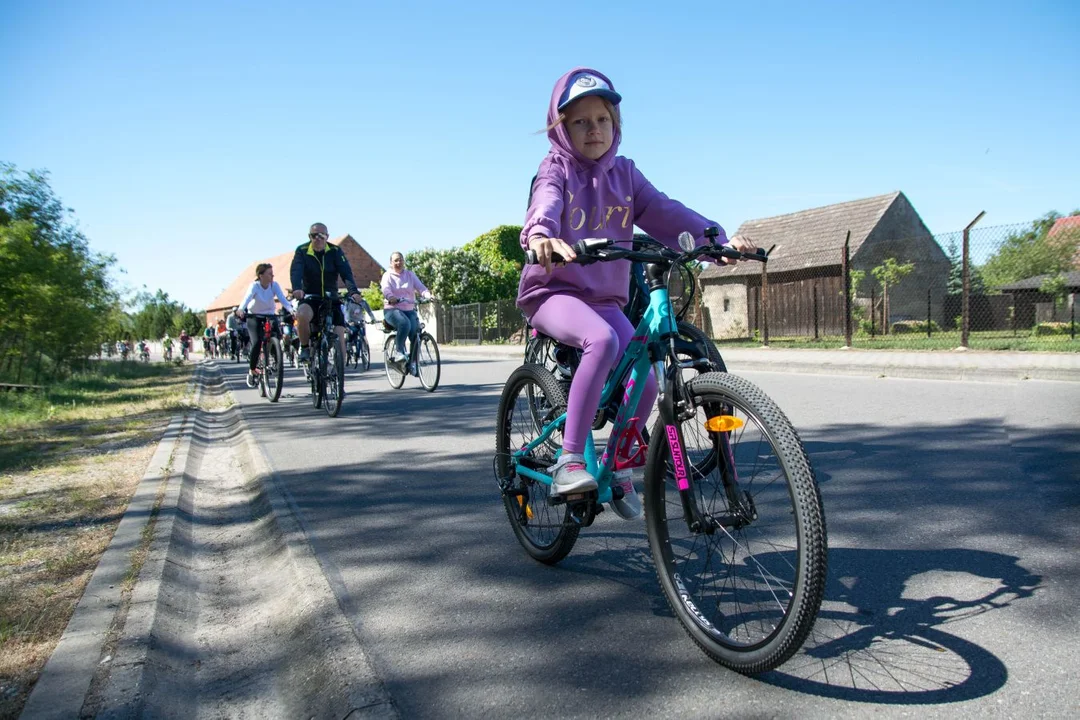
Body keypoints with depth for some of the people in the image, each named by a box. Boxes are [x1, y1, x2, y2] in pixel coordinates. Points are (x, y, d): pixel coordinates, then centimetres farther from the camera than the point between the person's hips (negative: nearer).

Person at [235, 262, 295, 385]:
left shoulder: (274, 285, -15)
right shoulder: (255, 286, -21)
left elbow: (283, 300, -27)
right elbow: (247, 298, -38)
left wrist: (292, 310, -48)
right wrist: (240, 310, -59)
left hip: (270, 316, 3)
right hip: (254, 317, -3)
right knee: (257, 342, -21)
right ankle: (252, 371, -2)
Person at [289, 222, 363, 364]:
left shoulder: (335, 251, -4)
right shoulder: (302, 251, -4)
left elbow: (346, 273, -16)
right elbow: (296, 271, -20)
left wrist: (353, 291, -35)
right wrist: (297, 289, -41)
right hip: (310, 297, -1)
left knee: (339, 337, -9)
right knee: (302, 315, -34)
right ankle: (304, 348, -9)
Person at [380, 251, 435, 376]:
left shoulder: (410, 275, 15)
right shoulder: (388, 276, 6)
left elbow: (420, 286, -1)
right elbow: (385, 289, -14)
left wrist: (428, 295, -24)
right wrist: (391, 297, -38)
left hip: (409, 310, 3)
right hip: (393, 310, -3)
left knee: (415, 332, -22)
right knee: (404, 324, -36)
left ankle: (412, 363, -9)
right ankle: (399, 353, -27)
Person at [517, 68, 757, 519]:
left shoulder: (623, 173, 11)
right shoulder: (556, 169, -3)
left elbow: (664, 213, -1)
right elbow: (545, 205, -26)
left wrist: (718, 239, -17)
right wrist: (542, 237, -50)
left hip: (605, 298, 5)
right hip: (553, 290, -5)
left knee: (644, 381, -11)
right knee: (602, 341, -36)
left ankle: (618, 467, 16)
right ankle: (569, 460, -28)